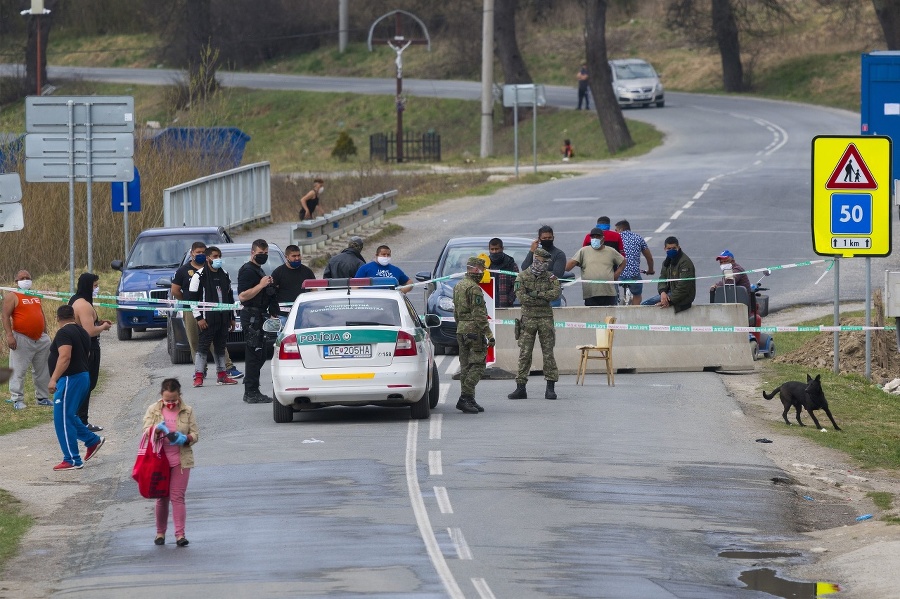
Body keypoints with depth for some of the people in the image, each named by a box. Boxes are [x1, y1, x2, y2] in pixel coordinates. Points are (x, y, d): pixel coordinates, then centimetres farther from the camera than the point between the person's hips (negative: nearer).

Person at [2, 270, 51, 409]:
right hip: (22, 339, -6)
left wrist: (46, 334, 21)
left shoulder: (36, 297, 16)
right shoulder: (12, 296, -4)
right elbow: (6, 316, -11)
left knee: (43, 371, 11)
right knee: (18, 371, -5)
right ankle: (17, 399, -1)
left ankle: (43, 397, 21)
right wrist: (9, 335, -21)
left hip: (41, 339, 6)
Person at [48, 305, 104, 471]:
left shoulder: (63, 333, -14)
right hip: (83, 376, 10)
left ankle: (72, 461, -6)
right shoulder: (82, 332, 14)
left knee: (62, 420, -6)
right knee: (68, 417, 23)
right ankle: (93, 440, 25)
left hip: (70, 378, -10)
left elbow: (65, 357, -27)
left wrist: (53, 379, -30)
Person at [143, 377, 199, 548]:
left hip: (181, 460, -1)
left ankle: (180, 534, -7)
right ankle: (160, 532, 19)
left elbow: (195, 434, 2)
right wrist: (157, 429, -24)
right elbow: (146, 431, -2)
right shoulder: (153, 410, 3)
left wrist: (185, 438, -20)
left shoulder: (187, 411, 2)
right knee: (162, 498, 9)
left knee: (178, 496, -6)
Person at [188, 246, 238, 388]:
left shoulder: (224, 275, 15)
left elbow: (230, 297, 22)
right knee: (202, 346, -8)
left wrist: (232, 318, 20)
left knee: (220, 347, 11)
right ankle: (198, 376, -9)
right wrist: (199, 318, -14)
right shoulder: (200, 276, -5)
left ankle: (221, 375, 18)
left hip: (223, 318, 6)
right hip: (207, 318, -6)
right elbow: (193, 298, -8)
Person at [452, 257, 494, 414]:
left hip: (461, 330, 9)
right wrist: (489, 335, -18)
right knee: (477, 366, -8)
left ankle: (468, 400, 13)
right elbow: (479, 315, -19)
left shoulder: (458, 286, 14)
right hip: (474, 330, -9)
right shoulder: (474, 289, -16)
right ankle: (465, 398, -14)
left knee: (466, 366, 11)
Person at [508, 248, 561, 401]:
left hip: (546, 319, 1)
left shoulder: (550, 277, 6)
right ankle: (520, 387, 2)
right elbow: (522, 298, -10)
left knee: (548, 353, 0)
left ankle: (551, 388, 3)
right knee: (524, 354, -1)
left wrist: (537, 294, -16)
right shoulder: (522, 277, 1)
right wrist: (545, 298, -7)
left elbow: (556, 292, -11)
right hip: (528, 318, -1)